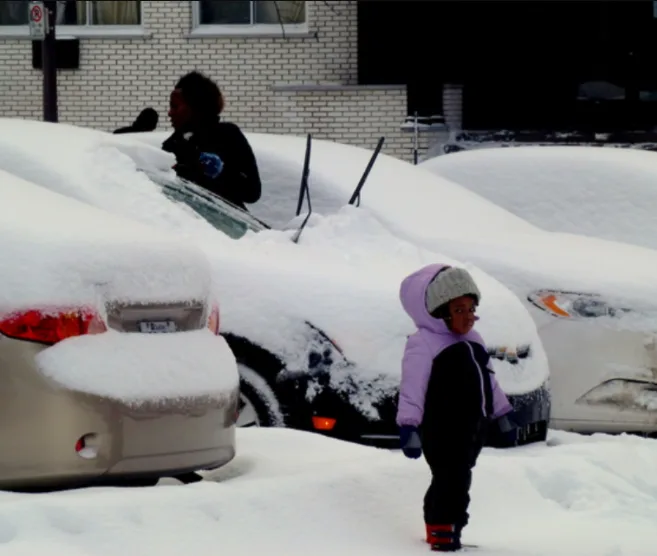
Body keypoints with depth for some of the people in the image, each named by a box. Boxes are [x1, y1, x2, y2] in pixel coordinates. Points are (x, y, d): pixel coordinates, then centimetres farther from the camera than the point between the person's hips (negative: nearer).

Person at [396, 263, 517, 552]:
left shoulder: (473, 342, 17)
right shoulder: (423, 344, -12)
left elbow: (488, 380, 27)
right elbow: (412, 387, -19)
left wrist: (503, 414, 28)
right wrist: (408, 425, -26)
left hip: (472, 428, 8)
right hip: (442, 430, -8)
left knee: (456, 483, 15)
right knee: (451, 482, -15)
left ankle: (449, 533, 24)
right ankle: (443, 535, -14)